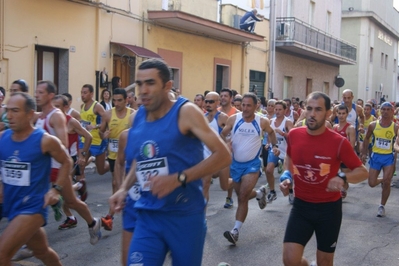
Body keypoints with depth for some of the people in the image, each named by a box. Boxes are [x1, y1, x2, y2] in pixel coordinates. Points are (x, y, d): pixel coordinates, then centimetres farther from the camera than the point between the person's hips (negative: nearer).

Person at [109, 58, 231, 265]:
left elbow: (223, 155, -17)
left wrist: (178, 179, -24)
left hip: (185, 215, -4)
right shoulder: (136, 118, 5)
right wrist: (124, 188, 3)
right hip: (148, 217, 4)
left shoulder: (186, 112, -12)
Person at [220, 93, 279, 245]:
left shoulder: (262, 122, -9)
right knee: (241, 195, 17)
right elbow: (222, 135, -2)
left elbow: (271, 132, 13)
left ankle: (235, 231, -6)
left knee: (242, 197, -12)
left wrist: (274, 146, 0)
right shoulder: (233, 119, -10)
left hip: (252, 164, -3)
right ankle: (260, 193, 50)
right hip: (235, 163, 3)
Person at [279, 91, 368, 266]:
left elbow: (362, 172, -8)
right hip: (301, 205, 2)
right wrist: (287, 177, -1)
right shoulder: (294, 135, -6)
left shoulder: (339, 142, -17)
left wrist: (343, 178, -28)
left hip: (329, 207, -2)